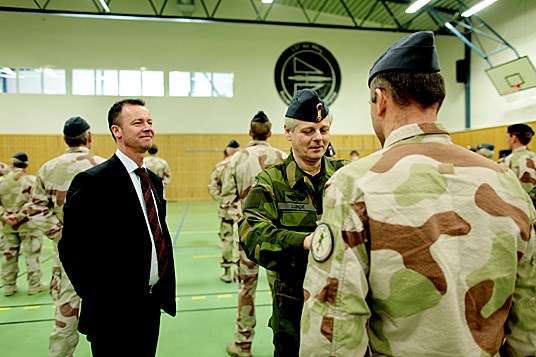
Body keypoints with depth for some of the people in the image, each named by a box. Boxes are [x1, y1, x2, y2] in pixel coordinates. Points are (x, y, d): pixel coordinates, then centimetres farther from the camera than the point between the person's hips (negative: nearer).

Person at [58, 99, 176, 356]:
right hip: (115, 314, -7)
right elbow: (72, 248, -16)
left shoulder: (153, 180, 8)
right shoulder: (93, 181, -16)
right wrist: (98, 302, -13)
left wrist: (165, 287, 8)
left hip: (152, 305, 7)